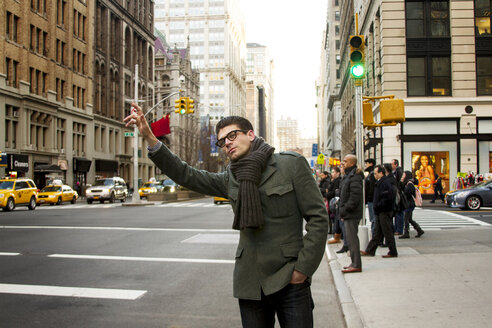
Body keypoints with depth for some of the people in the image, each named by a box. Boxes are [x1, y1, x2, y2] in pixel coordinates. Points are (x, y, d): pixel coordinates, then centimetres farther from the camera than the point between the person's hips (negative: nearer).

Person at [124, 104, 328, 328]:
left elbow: (318, 217, -6)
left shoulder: (292, 164, -5)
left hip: (289, 281, -4)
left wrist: (303, 268, -10)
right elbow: (186, 175, 3)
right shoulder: (230, 179, 9)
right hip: (250, 283, 4)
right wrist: (149, 137, -5)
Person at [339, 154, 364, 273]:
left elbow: (355, 197, -22)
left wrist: (344, 210, -18)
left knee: (352, 238, -8)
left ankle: (356, 265, -4)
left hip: (352, 214, -10)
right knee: (350, 238, 14)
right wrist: (342, 210, 16)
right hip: (348, 214, 10)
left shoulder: (355, 177, -15)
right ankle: (355, 263, 22)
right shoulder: (348, 176, 17)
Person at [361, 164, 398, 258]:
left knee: (387, 232, -3)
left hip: (385, 212, -10)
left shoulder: (386, 182, -17)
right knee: (377, 232, 12)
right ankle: (370, 251, 17)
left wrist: (378, 206, -18)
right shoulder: (380, 182, 15)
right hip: (380, 211, 10)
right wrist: (376, 206, 13)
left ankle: (393, 252, 6)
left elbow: (387, 197, -24)